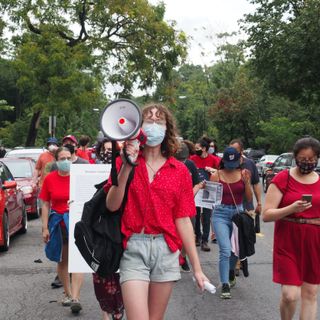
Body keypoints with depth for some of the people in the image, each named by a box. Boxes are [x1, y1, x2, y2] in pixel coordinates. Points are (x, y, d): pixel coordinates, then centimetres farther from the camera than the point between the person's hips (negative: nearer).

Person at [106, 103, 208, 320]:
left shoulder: (179, 170, 4)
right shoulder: (127, 162, 3)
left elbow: (183, 220, 3)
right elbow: (112, 205, -9)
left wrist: (197, 267, 1)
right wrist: (126, 168, -17)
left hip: (166, 250, 2)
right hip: (133, 248, -2)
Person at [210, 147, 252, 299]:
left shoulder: (243, 174, 3)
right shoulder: (216, 175, -2)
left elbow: (249, 198, 2)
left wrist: (246, 182, -11)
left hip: (238, 212, 3)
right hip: (221, 214, -3)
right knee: (225, 250, -14)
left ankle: (231, 272, 45)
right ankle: (225, 285, -9)